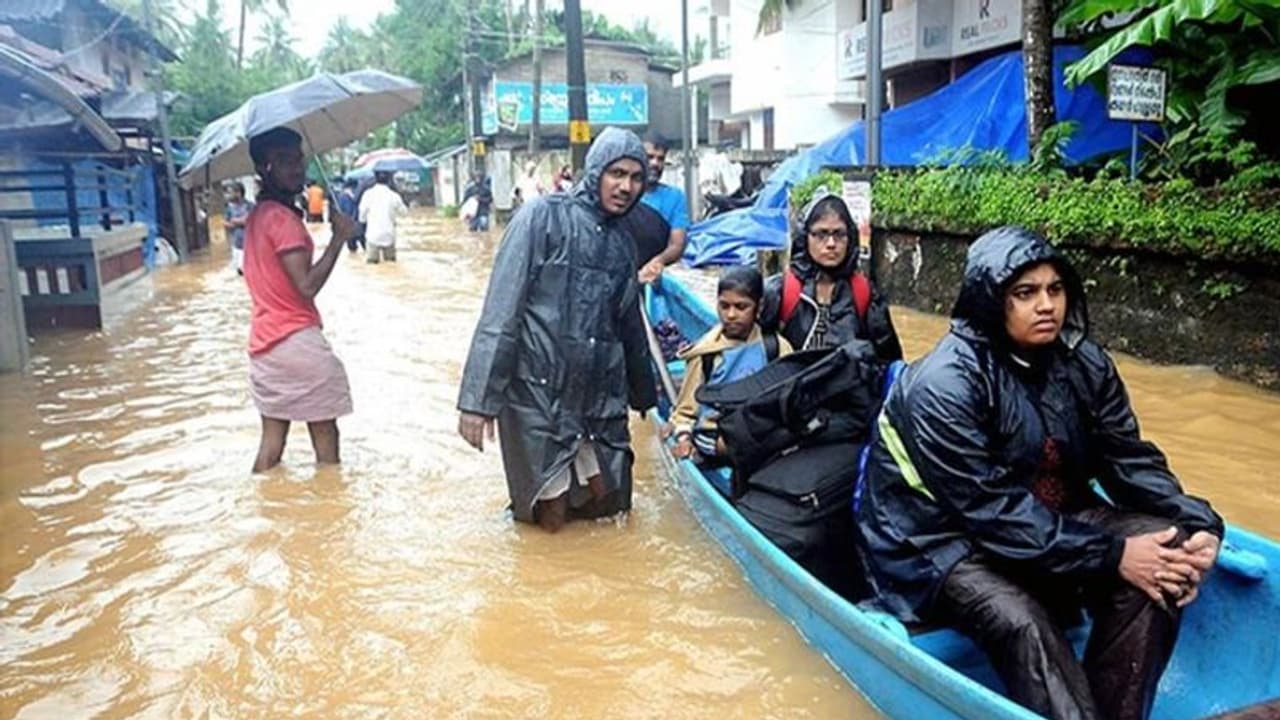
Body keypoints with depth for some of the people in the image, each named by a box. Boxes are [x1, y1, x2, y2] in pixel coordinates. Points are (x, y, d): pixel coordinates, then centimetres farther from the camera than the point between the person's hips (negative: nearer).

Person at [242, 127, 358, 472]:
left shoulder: (258, 215, 14)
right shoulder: (283, 218, -15)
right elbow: (307, 286, -22)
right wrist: (339, 238, -17)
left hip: (264, 342, 9)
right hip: (297, 340, -9)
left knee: (272, 439, 12)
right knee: (324, 432, 3)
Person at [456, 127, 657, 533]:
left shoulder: (621, 244, 11)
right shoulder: (543, 217, -7)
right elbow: (501, 310, -12)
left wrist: (644, 394, 30)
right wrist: (479, 399, -17)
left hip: (601, 401, 6)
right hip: (538, 393, -5)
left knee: (607, 506, 9)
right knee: (550, 518, 4)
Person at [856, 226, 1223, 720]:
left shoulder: (1083, 363, -1)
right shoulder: (944, 385, -23)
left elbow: (1130, 458, 0)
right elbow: (990, 509, -26)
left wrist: (1198, 523, -19)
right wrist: (1110, 555, -28)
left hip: (1051, 521, 7)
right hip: (944, 540, -7)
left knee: (1161, 554, -16)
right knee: (1020, 621, -34)